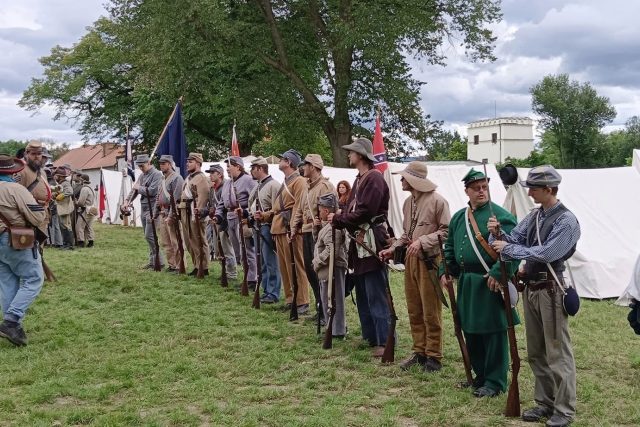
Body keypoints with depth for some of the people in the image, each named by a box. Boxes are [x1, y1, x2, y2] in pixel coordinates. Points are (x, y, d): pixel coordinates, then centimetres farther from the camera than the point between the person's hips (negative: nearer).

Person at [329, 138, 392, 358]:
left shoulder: (374, 178, -14)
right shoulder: (359, 179, 17)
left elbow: (364, 212, -21)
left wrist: (338, 219, -13)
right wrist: (338, 218, -3)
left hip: (372, 242, -10)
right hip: (359, 241, 10)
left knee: (376, 296, -7)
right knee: (362, 294, 15)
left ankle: (384, 341, -3)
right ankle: (370, 336, 25)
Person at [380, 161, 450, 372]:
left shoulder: (436, 201, -11)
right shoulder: (408, 202, 13)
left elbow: (446, 231, -13)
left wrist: (422, 241, -20)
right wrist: (392, 248, 9)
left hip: (429, 260, -8)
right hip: (411, 259, 8)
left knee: (431, 312, 0)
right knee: (414, 310, 12)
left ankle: (433, 357, 10)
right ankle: (419, 352, 23)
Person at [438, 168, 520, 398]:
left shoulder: (500, 216, -9)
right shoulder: (458, 217, 13)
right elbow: (449, 247, 22)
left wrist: (498, 273, -22)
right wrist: (444, 271, 10)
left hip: (490, 283, -7)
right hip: (466, 282, 7)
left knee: (493, 334, -1)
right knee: (470, 331, 15)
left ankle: (495, 383, 10)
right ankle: (480, 376, 30)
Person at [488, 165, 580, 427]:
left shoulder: (566, 221, -14)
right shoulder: (534, 217, 9)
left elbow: (546, 253, -22)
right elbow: (514, 239, 10)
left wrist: (508, 249, -17)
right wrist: (498, 233, -10)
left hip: (550, 290, -8)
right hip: (531, 288, 8)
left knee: (557, 353, -1)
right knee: (536, 353, 15)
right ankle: (545, 403, 27)